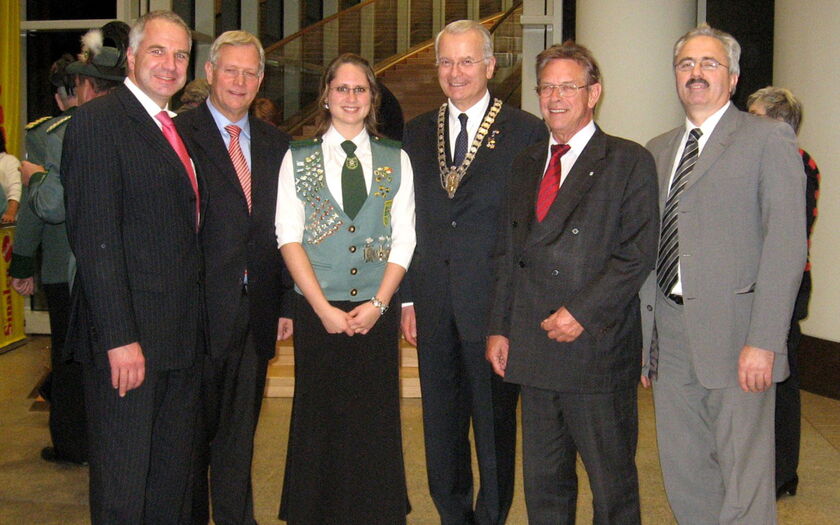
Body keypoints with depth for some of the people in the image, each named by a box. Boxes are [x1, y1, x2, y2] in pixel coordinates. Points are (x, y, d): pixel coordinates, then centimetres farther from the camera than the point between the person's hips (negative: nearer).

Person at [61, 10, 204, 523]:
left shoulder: (176, 129, 16)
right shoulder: (99, 120, -10)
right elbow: (95, 237, -17)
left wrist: (196, 321, 11)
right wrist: (119, 337, -21)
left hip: (183, 334, 8)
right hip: (131, 333, -8)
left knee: (174, 476, 17)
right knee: (122, 480, 4)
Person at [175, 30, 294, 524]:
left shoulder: (275, 143, 11)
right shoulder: (179, 135, -5)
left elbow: (283, 228, 11)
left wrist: (287, 303, 7)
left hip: (257, 312, 4)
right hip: (200, 311, -4)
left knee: (240, 433, 14)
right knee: (193, 433, 10)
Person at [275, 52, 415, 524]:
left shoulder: (396, 160, 8)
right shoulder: (298, 158, 5)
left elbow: (404, 239, 4)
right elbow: (289, 237, -2)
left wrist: (378, 303, -8)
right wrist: (323, 307, -10)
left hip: (377, 311, 1)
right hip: (317, 310, 0)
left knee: (375, 420, 4)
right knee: (319, 419, 4)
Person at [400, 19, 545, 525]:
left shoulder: (527, 131, -3)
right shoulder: (417, 133, 10)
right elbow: (409, 222, 11)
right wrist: (407, 298, 7)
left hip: (496, 306, -4)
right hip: (435, 307, 4)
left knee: (495, 423, 8)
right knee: (441, 426, 15)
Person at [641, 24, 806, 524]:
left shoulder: (768, 138, -2)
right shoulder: (658, 150, 17)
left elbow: (786, 244, -10)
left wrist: (763, 341, -18)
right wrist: (646, 338, 13)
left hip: (735, 332, -6)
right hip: (671, 334, 6)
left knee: (744, 481, 0)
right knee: (683, 474, 13)